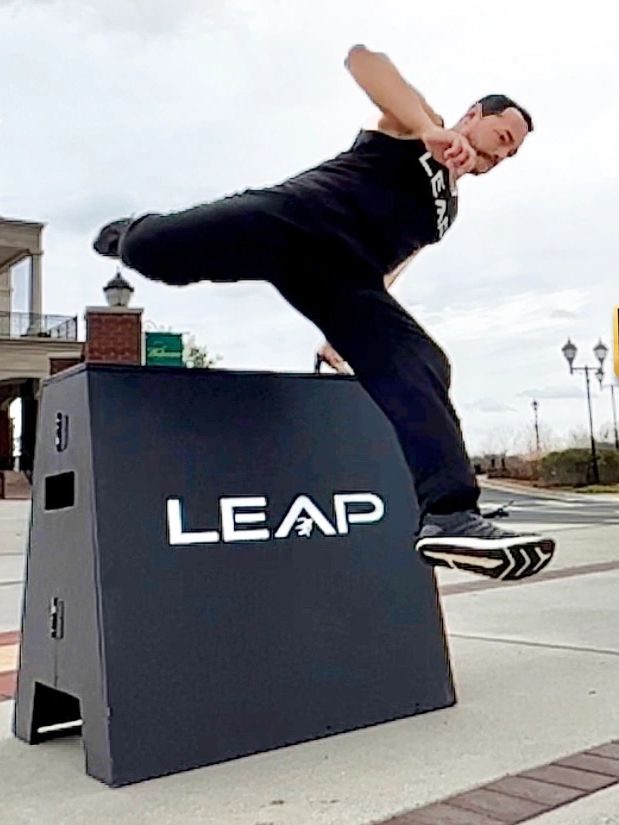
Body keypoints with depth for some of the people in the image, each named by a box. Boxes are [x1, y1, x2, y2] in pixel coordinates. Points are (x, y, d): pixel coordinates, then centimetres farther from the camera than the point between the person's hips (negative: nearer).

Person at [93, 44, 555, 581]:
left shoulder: (447, 208, 33)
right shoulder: (418, 123, 14)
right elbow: (361, 57, -4)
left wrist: (348, 333, 31)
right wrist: (429, 131, -15)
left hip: (343, 276, 6)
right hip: (299, 216, -6)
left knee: (419, 365, -17)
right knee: (153, 251, -24)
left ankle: (445, 514, -28)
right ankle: (130, 235, 16)